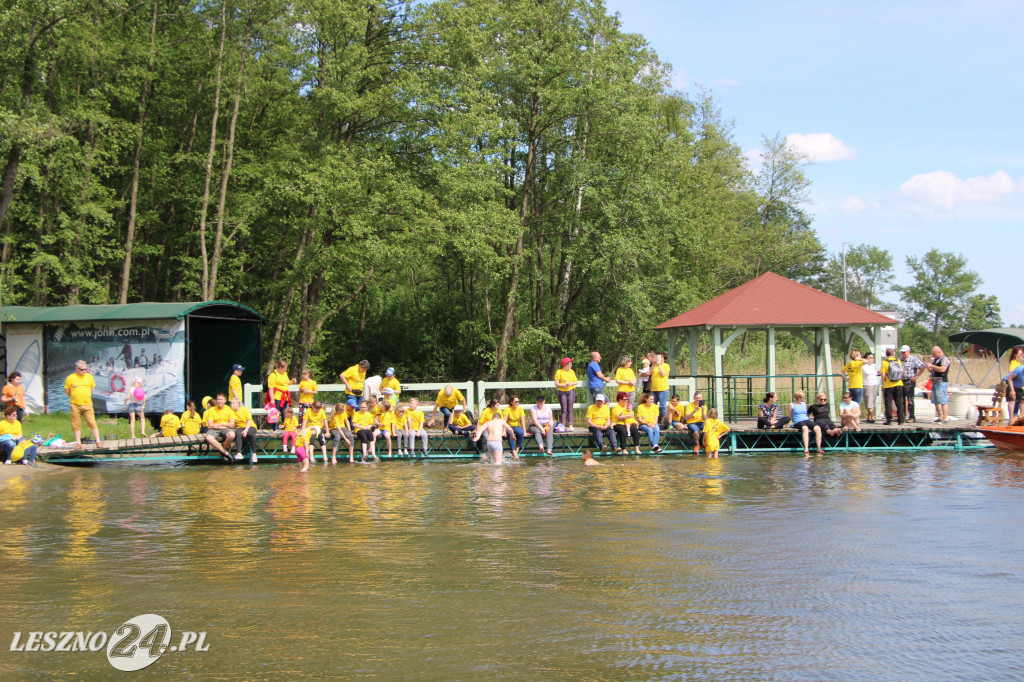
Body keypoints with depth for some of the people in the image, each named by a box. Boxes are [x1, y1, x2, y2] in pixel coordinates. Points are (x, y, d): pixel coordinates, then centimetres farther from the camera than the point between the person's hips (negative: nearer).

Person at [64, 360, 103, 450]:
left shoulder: (89, 376, 3)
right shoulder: (70, 378, -5)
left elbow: (92, 388, 18)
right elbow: (66, 390, 5)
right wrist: (74, 397, 6)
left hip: (87, 404, 1)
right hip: (75, 405, -1)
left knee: (92, 423, -3)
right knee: (76, 425, 5)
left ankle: (98, 441, 3)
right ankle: (78, 443, 15)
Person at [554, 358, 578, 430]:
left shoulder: (571, 371, 10)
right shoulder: (559, 372, -2)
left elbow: (575, 382, 11)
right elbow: (556, 383, -5)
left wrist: (570, 383, -9)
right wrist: (564, 385, -18)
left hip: (571, 391, 3)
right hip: (562, 392, -3)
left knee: (570, 409, -1)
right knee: (564, 410, -4)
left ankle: (570, 425, -1)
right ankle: (563, 426, -3)